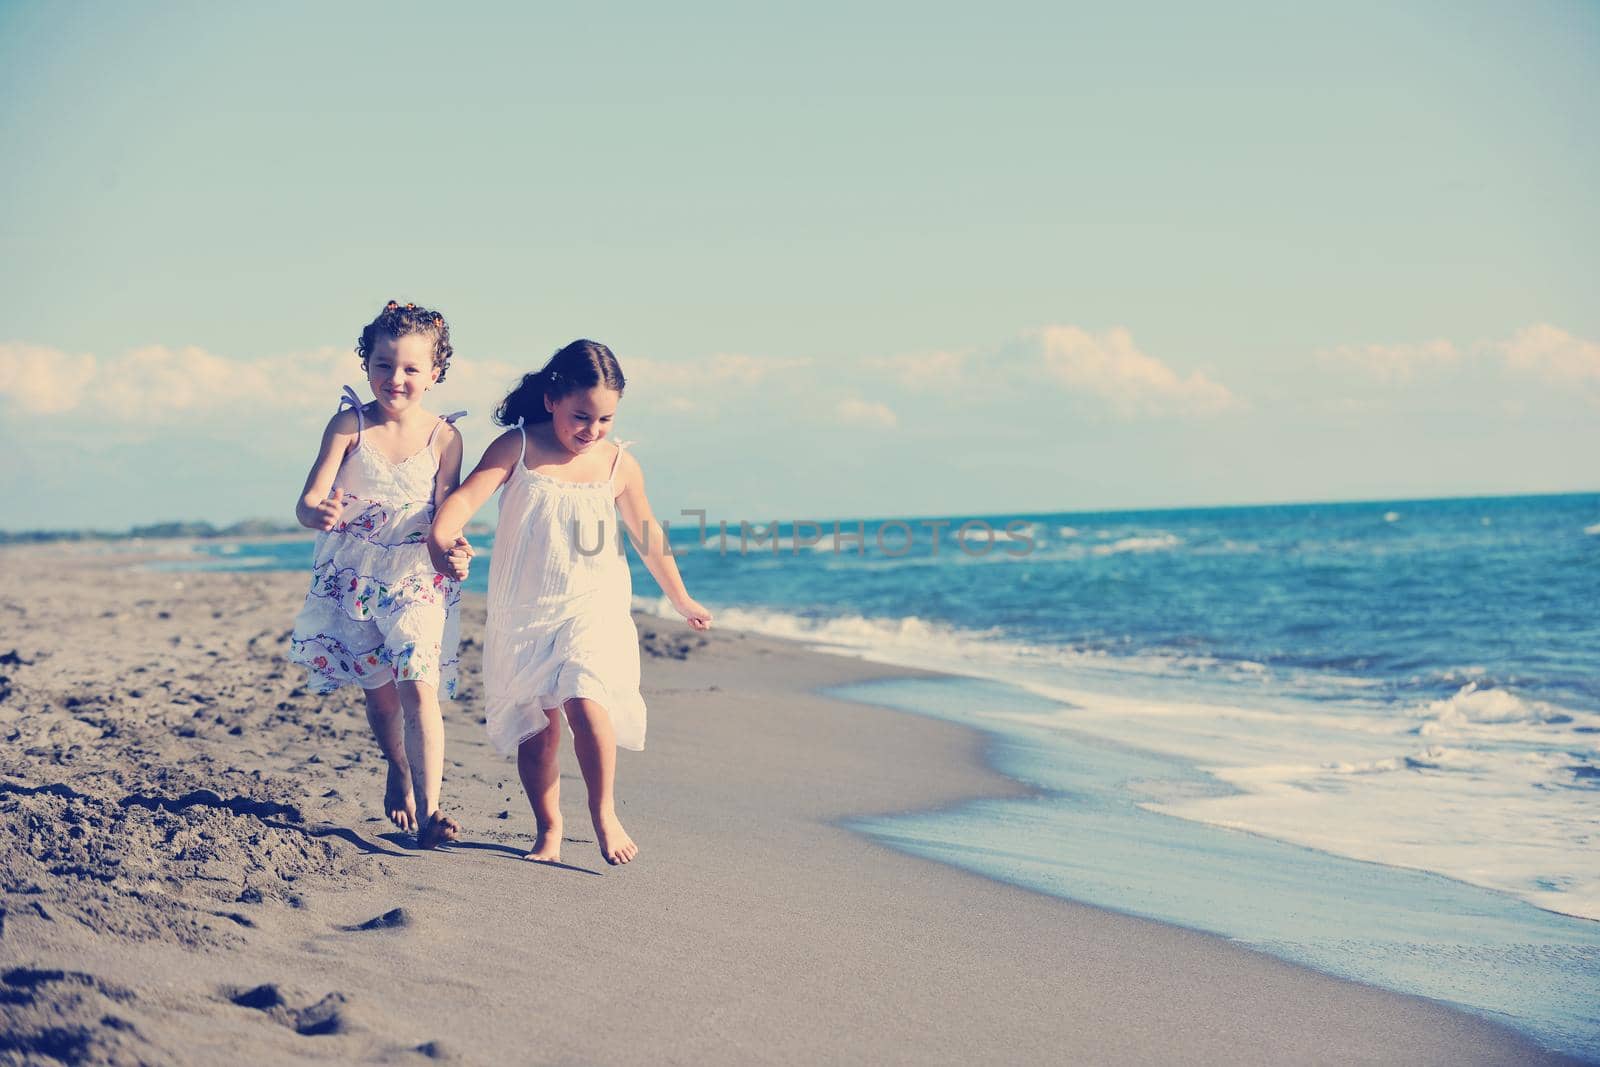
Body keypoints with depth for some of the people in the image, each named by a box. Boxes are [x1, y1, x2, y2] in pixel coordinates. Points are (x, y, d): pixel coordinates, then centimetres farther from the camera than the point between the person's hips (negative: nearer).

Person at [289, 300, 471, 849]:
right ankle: (399, 773, 40)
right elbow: (307, 503, -14)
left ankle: (427, 809, -15)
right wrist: (319, 512, -39)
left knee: (419, 686, -16)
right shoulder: (350, 424, -9)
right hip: (354, 576, 1)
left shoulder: (443, 437, -8)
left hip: (418, 578, -1)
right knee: (379, 692, 11)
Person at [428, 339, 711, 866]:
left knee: (585, 704, -20)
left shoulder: (618, 465, 1)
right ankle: (548, 830, 17)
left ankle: (604, 811, -2)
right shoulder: (517, 447, -4)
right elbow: (468, 495, -17)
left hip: (592, 609, 0)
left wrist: (681, 599, 24)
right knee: (536, 724, 3)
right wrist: (441, 538, -38)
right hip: (523, 614, 1)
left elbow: (648, 535, 14)